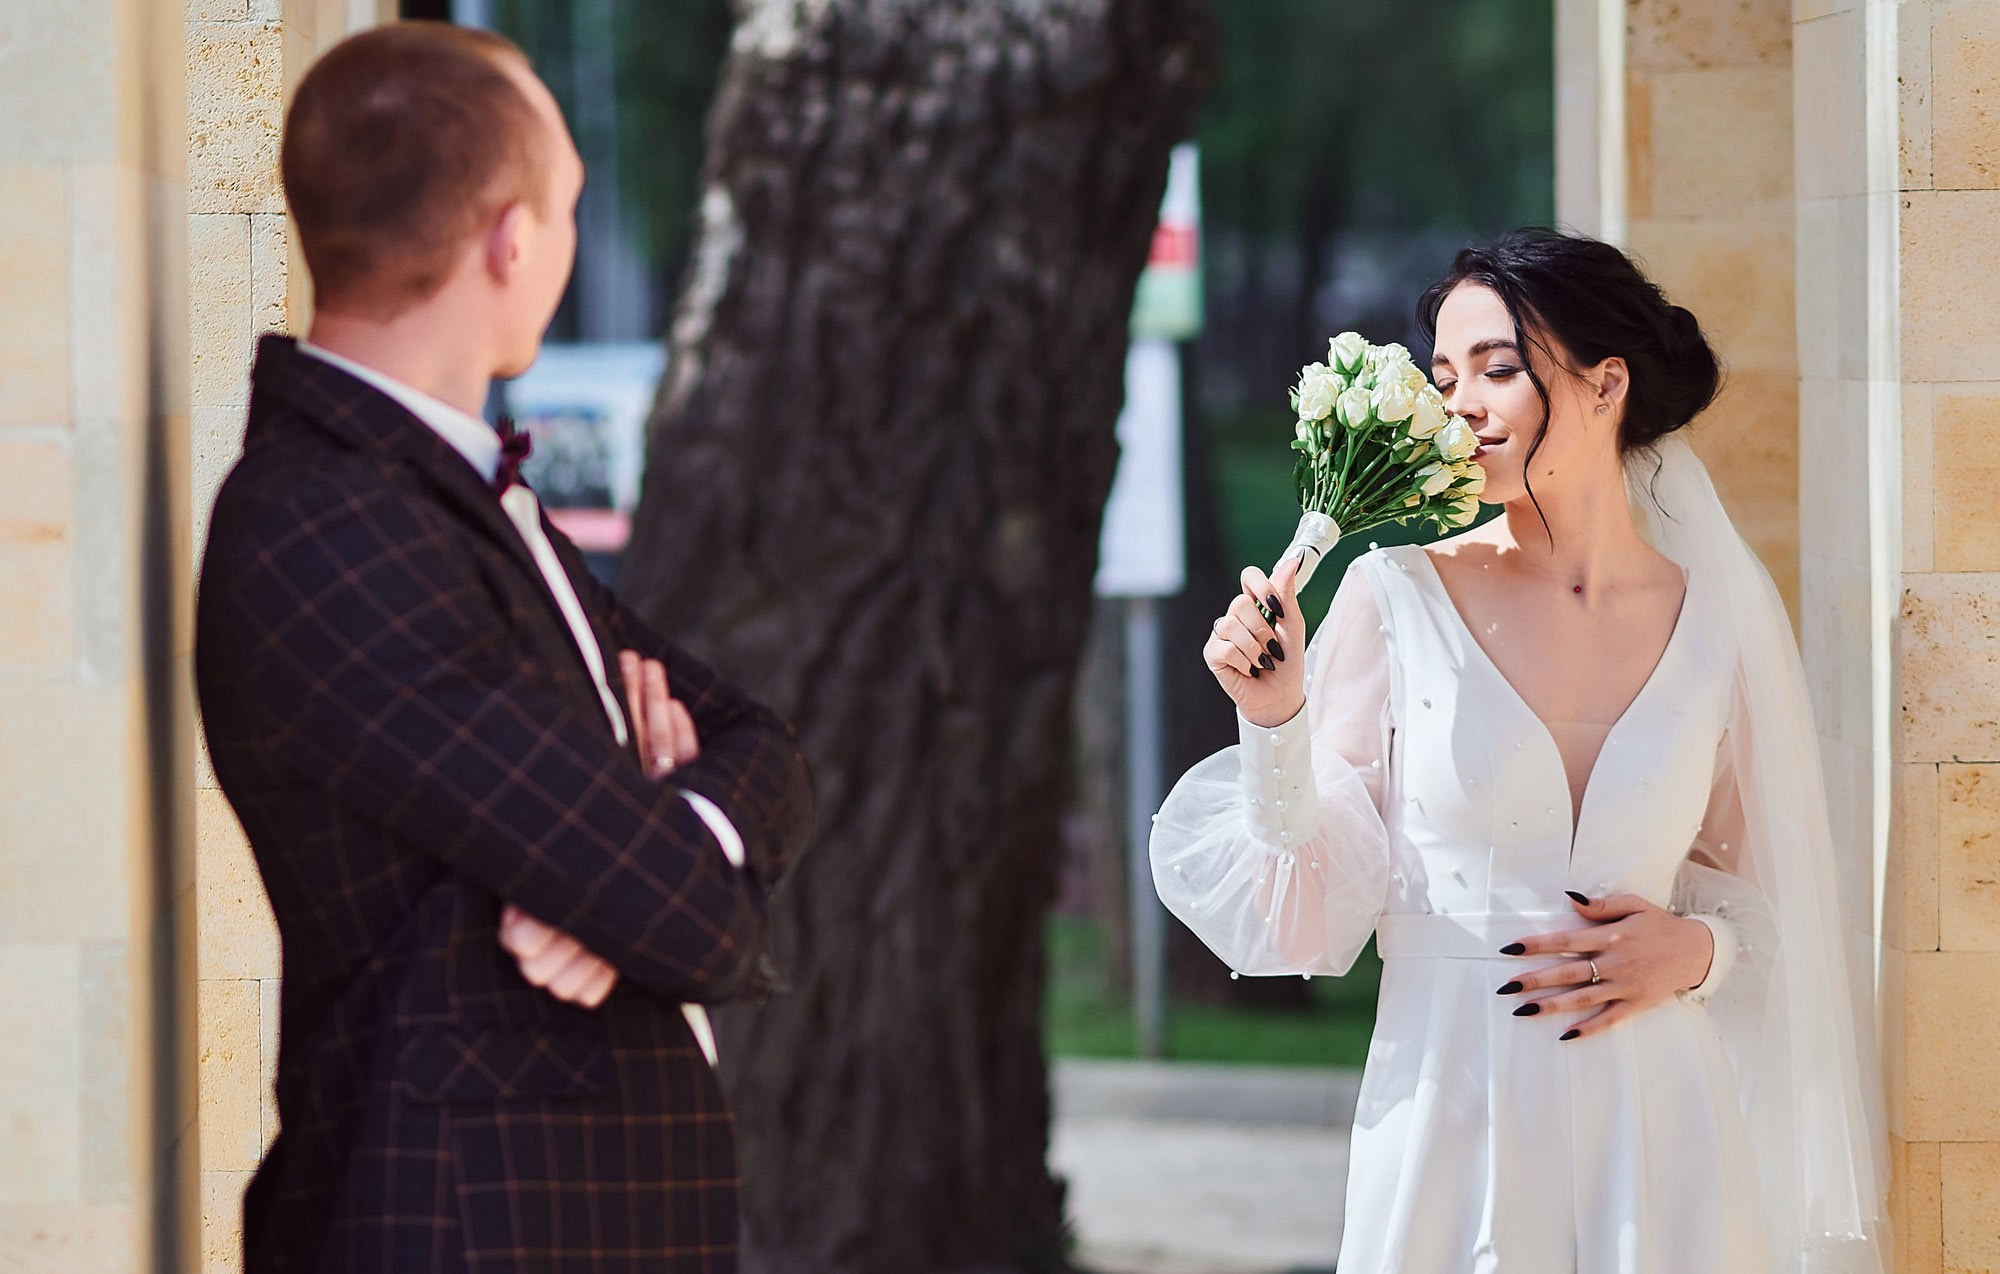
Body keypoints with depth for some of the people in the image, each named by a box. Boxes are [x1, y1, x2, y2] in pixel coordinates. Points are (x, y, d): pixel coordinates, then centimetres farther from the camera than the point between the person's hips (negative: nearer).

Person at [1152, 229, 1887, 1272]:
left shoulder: (1718, 619, 2)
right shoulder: (1397, 597, -3)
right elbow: (1315, 914, -4)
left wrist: (1696, 949, -6)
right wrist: (1277, 723, -17)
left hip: (1656, 1122, 2)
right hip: (1450, 1114, -2)